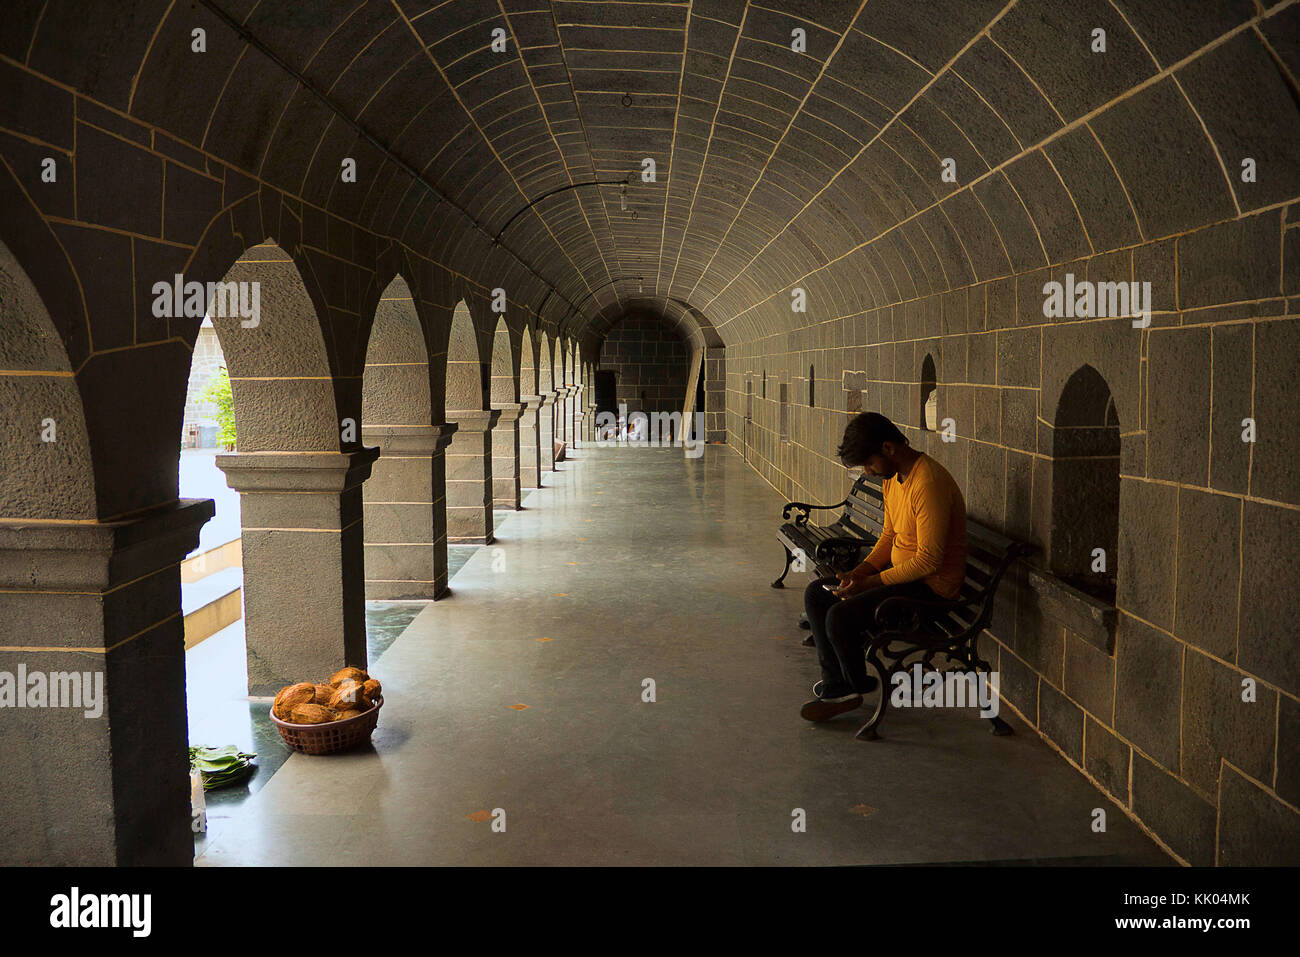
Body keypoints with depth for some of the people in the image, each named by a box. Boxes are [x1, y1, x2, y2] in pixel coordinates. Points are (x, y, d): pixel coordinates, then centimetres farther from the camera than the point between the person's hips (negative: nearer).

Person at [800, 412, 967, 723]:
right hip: (898, 569, 10)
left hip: (932, 584, -10)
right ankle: (837, 685, 7)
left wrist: (869, 583, -22)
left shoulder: (929, 483, -25)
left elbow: (929, 561, -26)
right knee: (815, 594, 6)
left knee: (839, 616, -23)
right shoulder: (892, 477, 6)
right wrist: (859, 571, -1)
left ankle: (857, 685, 6)